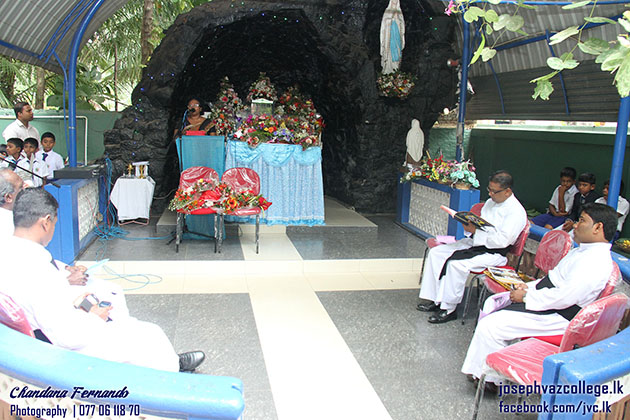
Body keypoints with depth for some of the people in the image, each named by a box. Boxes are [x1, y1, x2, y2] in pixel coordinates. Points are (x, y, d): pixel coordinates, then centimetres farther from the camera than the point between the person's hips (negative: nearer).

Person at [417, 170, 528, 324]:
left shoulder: (516, 212, -14)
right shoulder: (491, 202, 12)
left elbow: (502, 241, -22)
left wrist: (475, 231, -20)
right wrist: (470, 224, -4)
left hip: (493, 253, -9)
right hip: (475, 242, 9)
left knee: (456, 264, -31)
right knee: (436, 252, -4)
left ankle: (449, 309, -17)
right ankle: (436, 300, -3)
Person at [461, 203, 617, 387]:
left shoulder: (595, 261, -23)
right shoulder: (584, 250, 11)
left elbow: (564, 297, -29)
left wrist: (526, 297, -17)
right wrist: (529, 287, 4)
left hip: (555, 317, -11)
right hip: (543, 301, 11)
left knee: (490, 325, -18)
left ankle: (490, 378, 4)